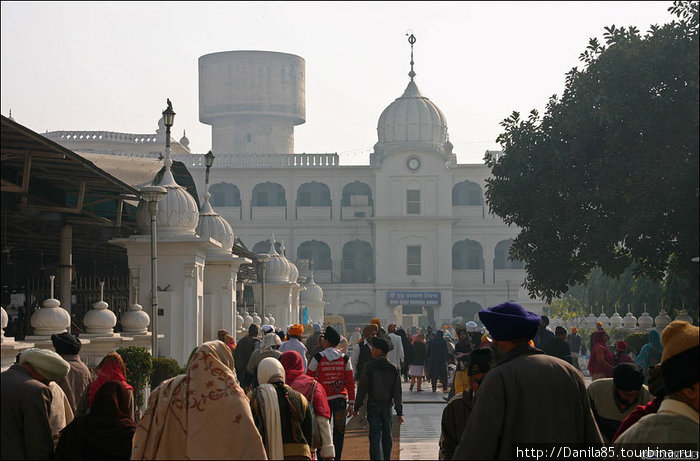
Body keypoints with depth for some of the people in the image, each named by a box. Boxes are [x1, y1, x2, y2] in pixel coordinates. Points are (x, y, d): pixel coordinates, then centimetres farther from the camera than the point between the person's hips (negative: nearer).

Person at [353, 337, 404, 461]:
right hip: (387, 406, 3)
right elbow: (397, 392, 1)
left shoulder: (369, 366, -9)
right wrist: (399, 412, 4)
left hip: (373, 405, -3)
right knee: (387, 436, 16)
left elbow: (362, 388, -7)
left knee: (375, 436, -4)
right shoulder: (393, 368, 0)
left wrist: (357, 407, 0)